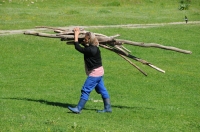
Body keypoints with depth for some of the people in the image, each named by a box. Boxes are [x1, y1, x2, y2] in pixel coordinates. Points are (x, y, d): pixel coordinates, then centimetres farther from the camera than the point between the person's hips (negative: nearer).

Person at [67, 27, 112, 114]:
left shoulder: (90, 50, -24)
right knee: (102, 90, 14)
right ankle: (108, 108, 17)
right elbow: (84, 45, 21)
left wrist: (76, 35, -12)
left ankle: (78, 108, -6)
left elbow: (77, 47, -20)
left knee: (86, 90, -7)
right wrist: (77, 34, 14)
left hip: (94, 73, -10)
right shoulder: (94, 48, 5)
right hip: (99, 72, 10)